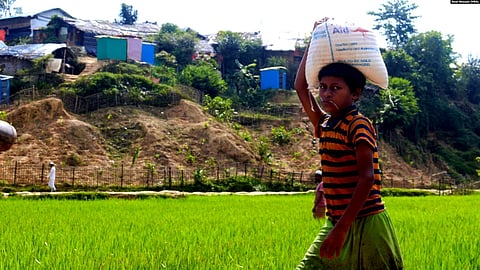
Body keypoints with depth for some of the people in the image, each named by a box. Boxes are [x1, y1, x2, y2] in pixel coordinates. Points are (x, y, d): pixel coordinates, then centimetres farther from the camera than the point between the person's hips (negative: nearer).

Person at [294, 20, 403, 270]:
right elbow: (301, 87, 21)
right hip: (335, 223, 8)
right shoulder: (324, 123, 10)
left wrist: (342, 228, -28)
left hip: (365, 225, -8)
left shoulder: (358, 124, -12)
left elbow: (367, 177, -21)